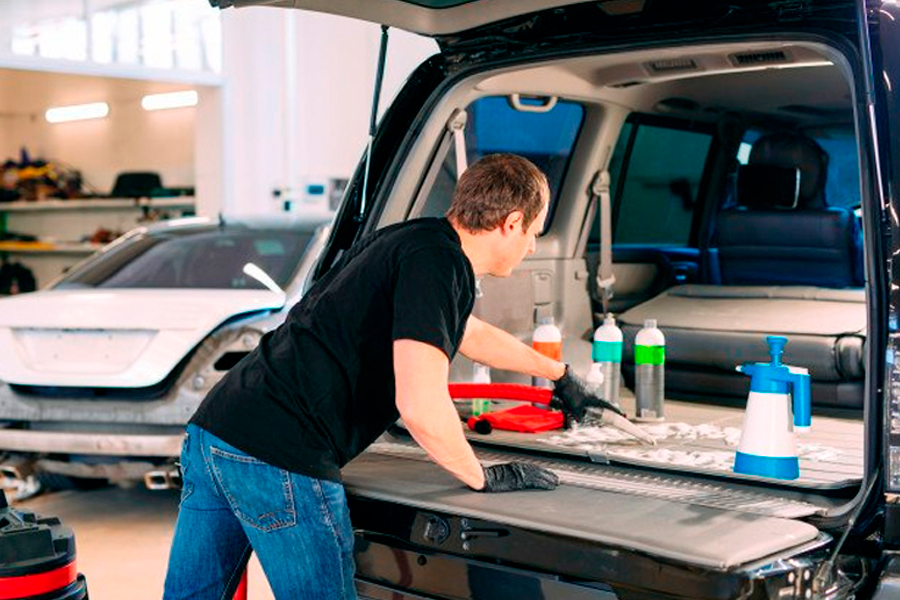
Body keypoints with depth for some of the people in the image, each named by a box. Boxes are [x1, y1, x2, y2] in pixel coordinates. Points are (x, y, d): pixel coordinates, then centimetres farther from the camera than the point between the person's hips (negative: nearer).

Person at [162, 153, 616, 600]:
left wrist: (560, 374, 52)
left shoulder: (408, 239, 19)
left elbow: (474, 335, 38)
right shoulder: (436, 260, -11)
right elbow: (420, 405, -21)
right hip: (281, 460, -10)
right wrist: (482, 478, -3)